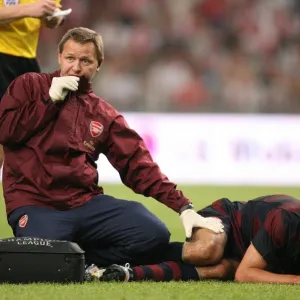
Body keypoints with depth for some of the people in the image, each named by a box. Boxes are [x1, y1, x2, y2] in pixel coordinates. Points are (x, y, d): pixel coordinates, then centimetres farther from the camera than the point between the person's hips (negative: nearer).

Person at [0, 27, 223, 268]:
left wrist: (183, 207, -2)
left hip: (86, 202, 4)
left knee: (154, 234, -17)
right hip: (36, 205, -3)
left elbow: (137, 164, 8)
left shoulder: (105, 115, 14)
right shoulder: (29, 86, 8)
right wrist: (50, 99, -6)